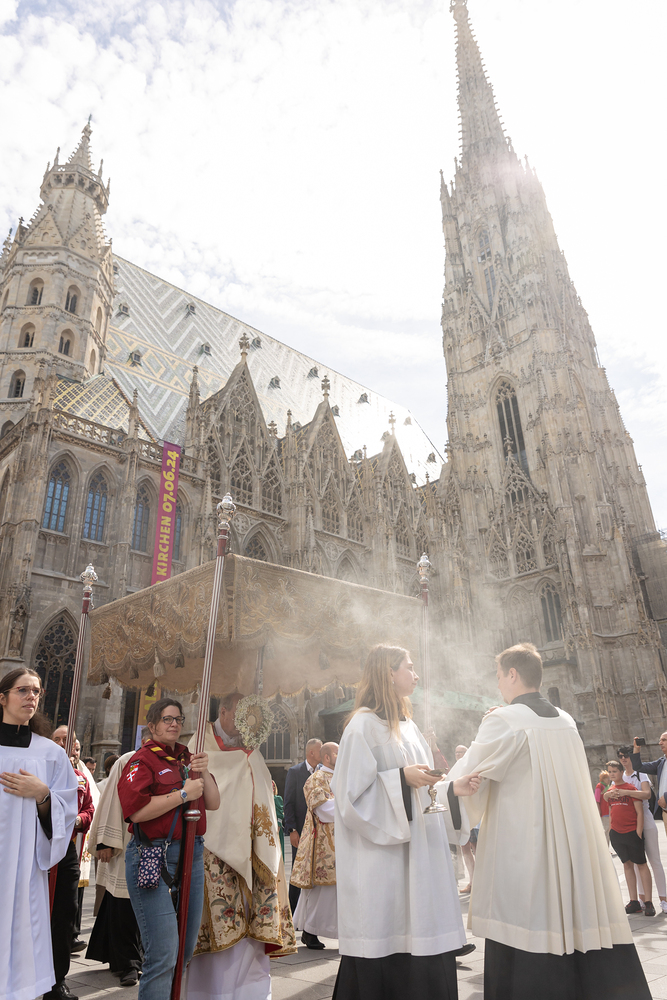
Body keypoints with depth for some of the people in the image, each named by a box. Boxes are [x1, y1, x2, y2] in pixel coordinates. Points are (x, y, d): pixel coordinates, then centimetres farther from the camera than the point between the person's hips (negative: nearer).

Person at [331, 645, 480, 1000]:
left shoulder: (407, 726, 14)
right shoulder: (364, 724, -9)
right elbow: (351, 791, -14)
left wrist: (453, 788, 4)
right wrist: (401, 778, -20)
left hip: (417, 854, 7)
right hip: (380, 863, -7)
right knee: (384, 957, -1)